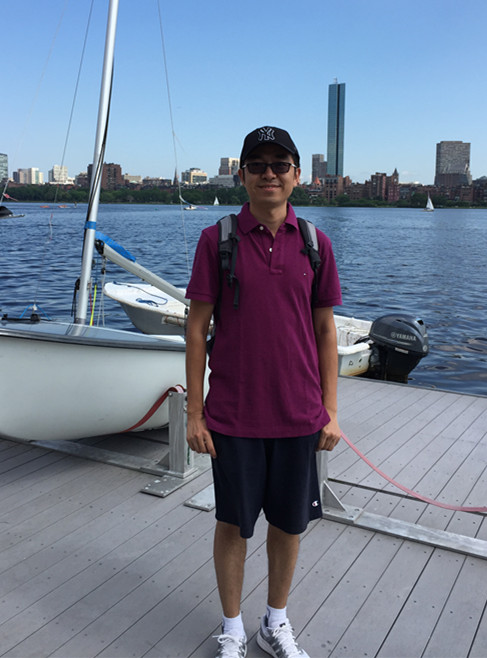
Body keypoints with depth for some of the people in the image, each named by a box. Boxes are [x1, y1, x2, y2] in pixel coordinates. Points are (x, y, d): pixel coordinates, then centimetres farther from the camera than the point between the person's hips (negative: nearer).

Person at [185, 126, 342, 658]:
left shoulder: (315, 244, 2)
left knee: (289, 523, 15)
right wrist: (194, 412, -5)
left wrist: (330, 410, 3)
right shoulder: (216, 240, -4)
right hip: (233, 416, -2)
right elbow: (197, 326, -3)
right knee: (233, 524, 11)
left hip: (298, 415, 2)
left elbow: (325, 329, 6)